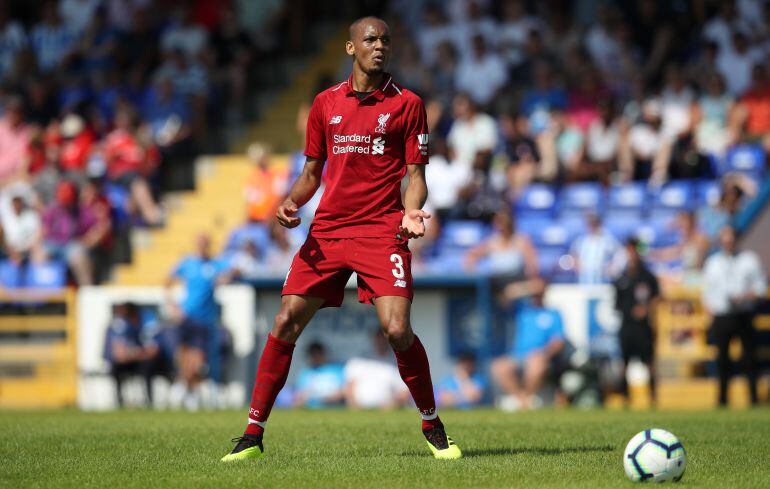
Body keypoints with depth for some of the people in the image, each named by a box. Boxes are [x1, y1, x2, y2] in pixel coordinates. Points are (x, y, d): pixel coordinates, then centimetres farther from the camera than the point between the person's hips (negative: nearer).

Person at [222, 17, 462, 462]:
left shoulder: (407, 104, 3)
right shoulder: (326, 103, 12)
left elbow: (415, 175, 1)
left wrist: (412, 212, -19)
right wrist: (292, 201, -1)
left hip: (383, 230, -3)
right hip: (328, 229, 3)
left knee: (398, 330, -17)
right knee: (286, 324, -3)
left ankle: (433, 428, 3)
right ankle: (254, 434, 5)